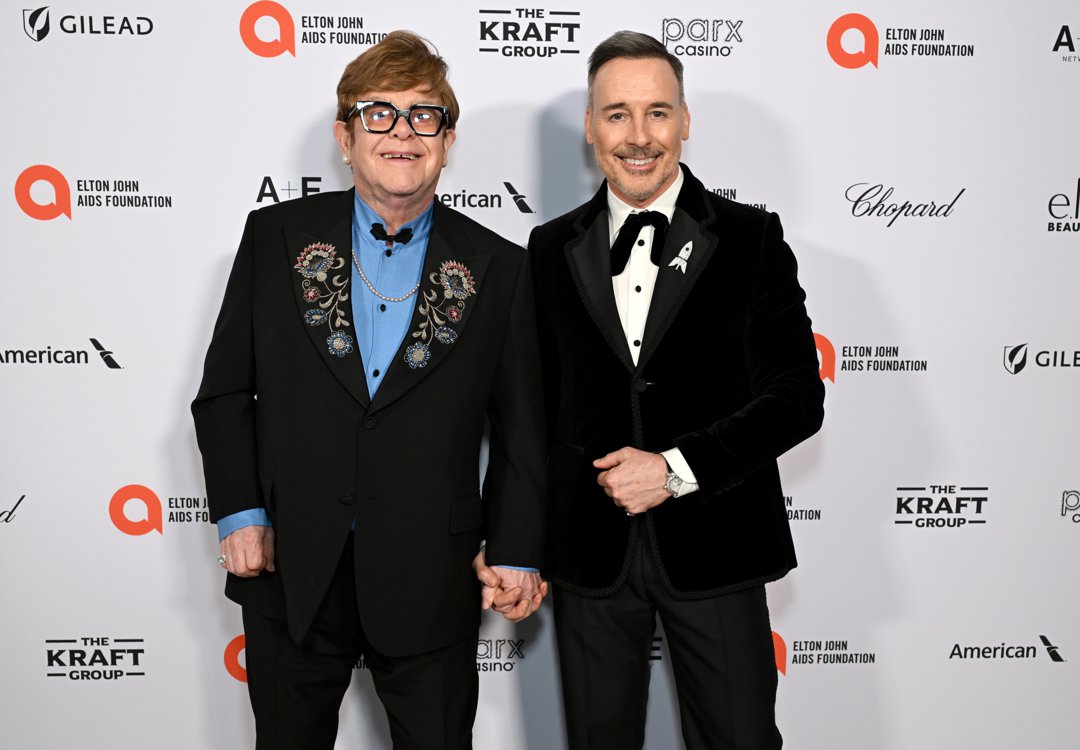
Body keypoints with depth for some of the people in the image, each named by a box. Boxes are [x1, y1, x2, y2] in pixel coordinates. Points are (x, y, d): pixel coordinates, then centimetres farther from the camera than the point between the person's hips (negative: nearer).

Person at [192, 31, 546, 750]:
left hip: (432, 583, 0)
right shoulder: (275, 236, 2)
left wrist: (517, 553, -2)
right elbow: (224, 392, 4)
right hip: (292, 573, 1)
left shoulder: (499, 268, 0)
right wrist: (239, 513, -4)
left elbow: (520, 427, 2)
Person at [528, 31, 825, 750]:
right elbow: (541, 396, 8)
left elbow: (798, 397, -6)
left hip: (714, 549, -2)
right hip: (591, 549, 2)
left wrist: (676, 468, -15)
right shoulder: (552, 249, 6)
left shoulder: (752, 239, -1)